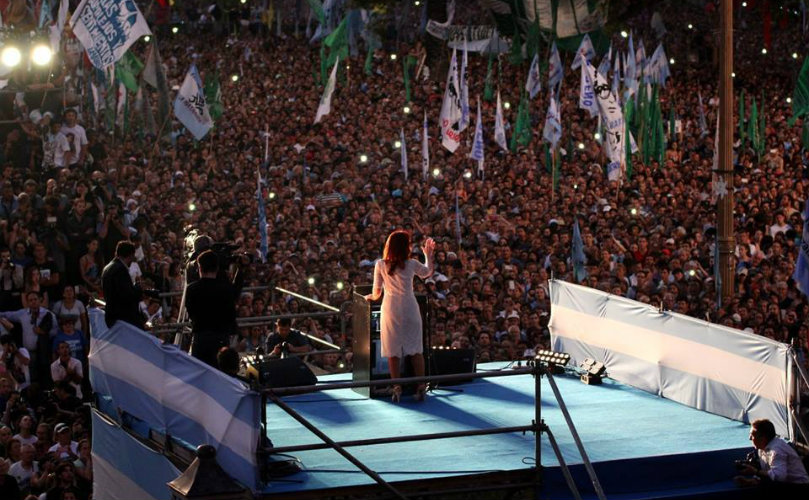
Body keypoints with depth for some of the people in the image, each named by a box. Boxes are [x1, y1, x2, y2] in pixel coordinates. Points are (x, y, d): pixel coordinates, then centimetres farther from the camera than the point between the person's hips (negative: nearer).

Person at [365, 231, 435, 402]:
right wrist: (428, 255, 36)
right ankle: (421, 387, 6)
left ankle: (397, 388, 2)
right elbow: (428, 273, 21)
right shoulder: (411, 264, 0)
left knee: (393, 351, 4)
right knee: (415, 349, 8)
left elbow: (376, 293, 2)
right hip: (410, 308, 0)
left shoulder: (380, 265, -1)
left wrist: (371, 297, 25)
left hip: (390, 309, 0)